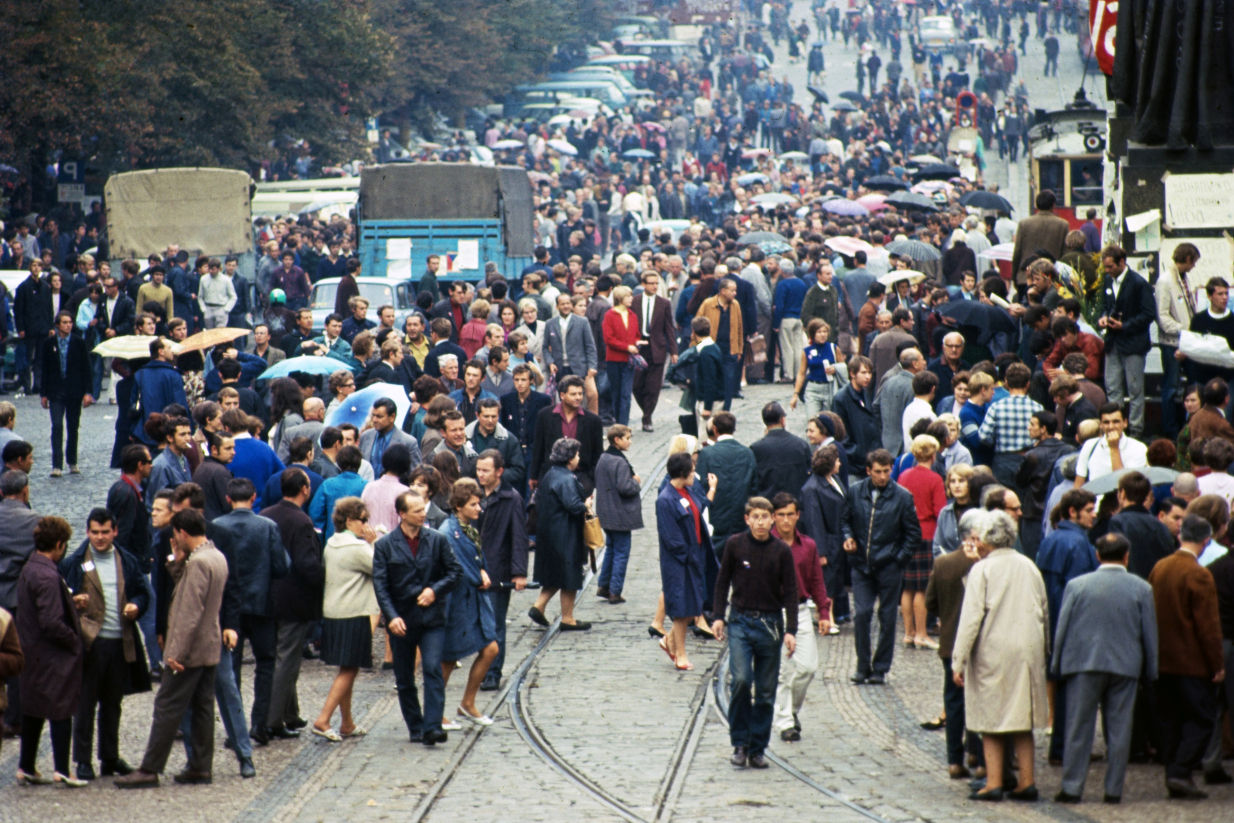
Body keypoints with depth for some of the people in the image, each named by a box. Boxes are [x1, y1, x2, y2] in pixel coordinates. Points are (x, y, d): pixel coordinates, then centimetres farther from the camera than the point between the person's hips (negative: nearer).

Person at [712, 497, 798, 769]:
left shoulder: (782, 551, -1)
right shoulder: (735, 545, -1)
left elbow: (790, 592, 2)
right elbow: (723, 581, 9)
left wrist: (791, 630, -4)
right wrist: (719, 616, 2)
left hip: (770, 624, 1)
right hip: (740, 621, -1)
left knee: (766, 691, 3)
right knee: (741, 680, -16)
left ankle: (757, 748, 12)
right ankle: (740, 744, -4)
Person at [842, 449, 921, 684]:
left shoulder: (902, 497, -5)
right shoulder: (856, 493, 2)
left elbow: (913, 533, 1)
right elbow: (847, 520, 16)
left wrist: (899, 559, -7)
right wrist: (848, 537, -4)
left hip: (889, 567, -2)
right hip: (861, 565, 2)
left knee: (887, 618, 4)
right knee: (861, 614, -4)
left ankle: (880, 669, 14)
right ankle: (863, 667, 8)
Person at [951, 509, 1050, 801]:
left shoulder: (981, 570, -9)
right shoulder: (1028, 567, 8)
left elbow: (971, 618, -12)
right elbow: (1044, 612, 13)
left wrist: (959, 661, -11)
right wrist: (1043, 649, 23)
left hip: (993, 653, -5)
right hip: (1028, 653, 5)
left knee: (991, 720, 3)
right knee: (1022, 720, 11)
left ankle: (993, 782, -1)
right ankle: (1026, 782, 8)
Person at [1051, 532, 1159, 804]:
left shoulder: (1077, 585, -3)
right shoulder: (1142, 589, 0)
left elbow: (1062, 629, 1)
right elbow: (1150, 634, 5)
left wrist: (1056, 665, 10)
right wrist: (1150, 671, 15)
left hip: (1083, 663, -1)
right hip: (1126, 667, 1)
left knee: (1079, 728, 3)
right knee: (1119, 730, 6)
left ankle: (1072, 787, 2)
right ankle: (1114, 789, 7)